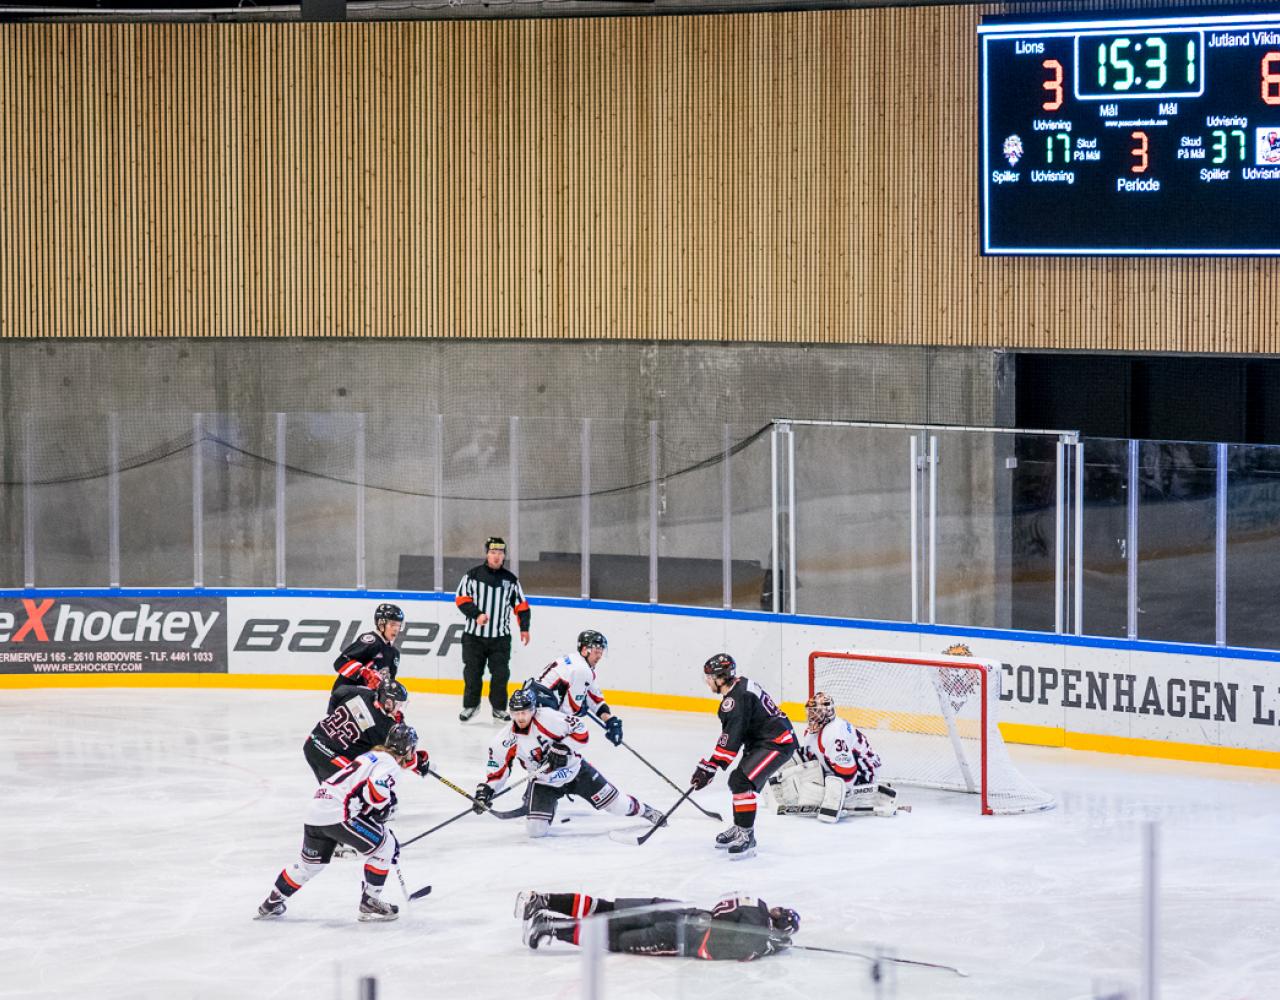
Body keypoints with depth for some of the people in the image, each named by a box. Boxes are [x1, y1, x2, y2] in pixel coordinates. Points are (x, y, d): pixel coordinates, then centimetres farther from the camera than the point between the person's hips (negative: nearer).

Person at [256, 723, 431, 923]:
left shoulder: (374, 755, 22)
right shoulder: (388, 762, -6)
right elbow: (376, 788, -24)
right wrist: (385, 806, -7)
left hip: (316, 811, 9)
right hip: (339, 814, -9)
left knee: (311, 862, 27)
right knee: (385, 847, 1)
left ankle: (271, 904, 37)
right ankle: (370, 902, 2)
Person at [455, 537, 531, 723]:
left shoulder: (510, 579, 7)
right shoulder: (473, 575, -1)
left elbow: (521, 605, 11)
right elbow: (461, 599, -5)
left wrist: (524, 628, 3)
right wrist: (476, 614, -18)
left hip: (500, 637, 1)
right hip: (474, 636, -1)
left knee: (500, 674, -1)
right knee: (472, 673, 5)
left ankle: (498, 708, 10)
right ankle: (470, 704, 21)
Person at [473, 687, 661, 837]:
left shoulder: (548, 718, -23)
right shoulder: (505, 740, -13)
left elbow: (580, 730, -18)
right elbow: (497, 771, -6)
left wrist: (563, 749, -29)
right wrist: (485, 791, -19)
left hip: (575, 770, -2)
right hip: (544, 782, 2)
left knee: (617, 805, 1)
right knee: (536, 830, -14)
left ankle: (642, 810, 34)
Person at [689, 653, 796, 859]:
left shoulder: (736, 699, -22)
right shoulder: (740, 686, 11)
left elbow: (730, 739, -26)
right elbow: (730, 733, 22)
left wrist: (710, 767, -25)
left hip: (777, 743, -11)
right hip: (761, 741, 11)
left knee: (742, 782, -21)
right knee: (738, 781, 20)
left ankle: (746, 836, -19)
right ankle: (739, 828, 34)